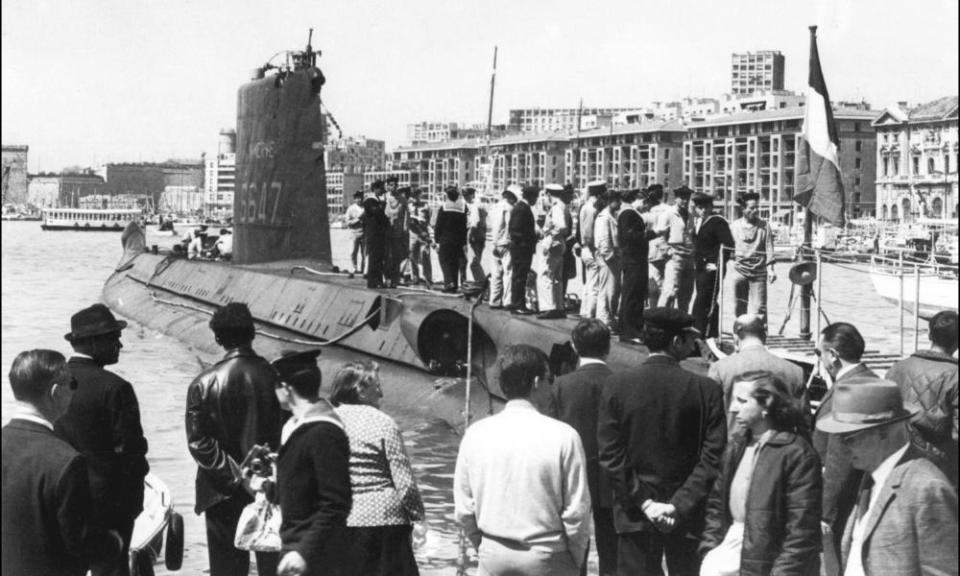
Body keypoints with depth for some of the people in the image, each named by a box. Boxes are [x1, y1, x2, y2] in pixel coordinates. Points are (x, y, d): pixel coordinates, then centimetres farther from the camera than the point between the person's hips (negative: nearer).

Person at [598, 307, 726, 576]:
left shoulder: (617, 385, -4)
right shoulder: (706, 389, -6)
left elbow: (610, 455, -7)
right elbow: (713, 456, -12)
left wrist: (644, 502, -7)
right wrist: (681, 504, -12)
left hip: (635, 517, 0)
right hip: (688, 514, 0)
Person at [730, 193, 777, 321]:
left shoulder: (764, 226, 2)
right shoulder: (735, 226, 6)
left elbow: (769, 248, -1)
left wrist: (770, 268, -9)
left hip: (759, 271, -2)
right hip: (740, 270, 2)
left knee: (759, 306, -8)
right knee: (740, 306, 6)